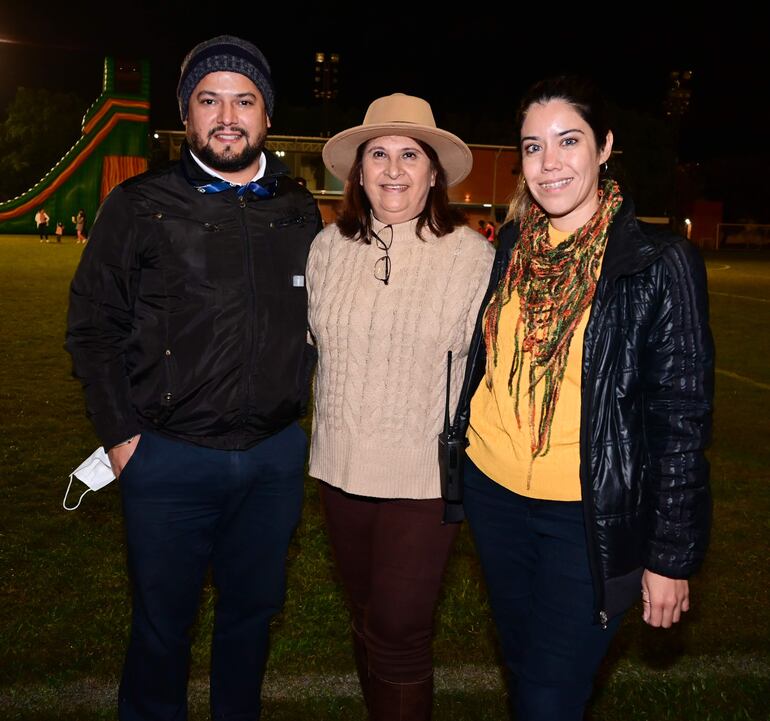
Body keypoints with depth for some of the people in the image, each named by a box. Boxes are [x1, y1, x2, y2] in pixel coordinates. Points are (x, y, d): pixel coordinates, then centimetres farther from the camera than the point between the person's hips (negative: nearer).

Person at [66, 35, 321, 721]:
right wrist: (119, 430, -6)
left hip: (276, 453, 3)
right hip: (169, 455, -2)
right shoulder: (140, 205, -3)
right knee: (162, 623, 13)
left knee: (251, 612, 19)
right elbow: (93, 324, -1)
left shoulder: (299, 209, 5)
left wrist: (302, 402, 8)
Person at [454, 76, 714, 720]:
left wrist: (672, 555, -10)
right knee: (521, 665, 22)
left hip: (590, 516, -4)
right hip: (493, 495, 5)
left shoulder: (660, 264, -13)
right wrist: (454, 460, 12)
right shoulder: (508, 248, 1)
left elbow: (682, 420, -11)